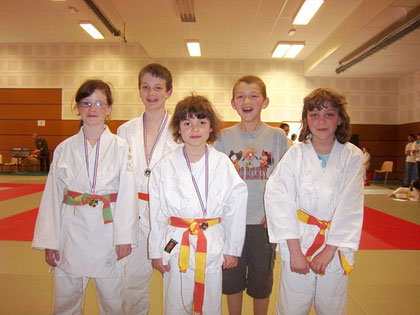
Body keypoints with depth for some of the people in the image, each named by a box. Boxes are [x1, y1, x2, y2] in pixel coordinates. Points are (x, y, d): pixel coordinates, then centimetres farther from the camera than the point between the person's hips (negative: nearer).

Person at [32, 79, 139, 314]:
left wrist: (124, 237, -9)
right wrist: (49, 241, 3)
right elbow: (53, 195, 5)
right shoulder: (64, 149, 3)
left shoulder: (120, 147, -4)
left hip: (107, 230, -2)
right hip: (72, 232, 2)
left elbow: (127, 193, -6)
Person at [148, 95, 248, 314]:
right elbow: (156, 213, 1)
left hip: (212, 246, 0)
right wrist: (156, 251, 4)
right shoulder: (165, 166, -4)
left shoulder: (222, 163, -5)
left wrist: (232, 249, 3)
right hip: (176, 246, 0)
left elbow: (234, 210, 0)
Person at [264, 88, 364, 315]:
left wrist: (329, 251, -9)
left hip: (336, 246, 1)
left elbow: (350, 208, -6)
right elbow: (280, 200, -11)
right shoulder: (295, 154, -7)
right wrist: (294, 249, -13)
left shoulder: (352, 156, -4)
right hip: (298, 241, -1)